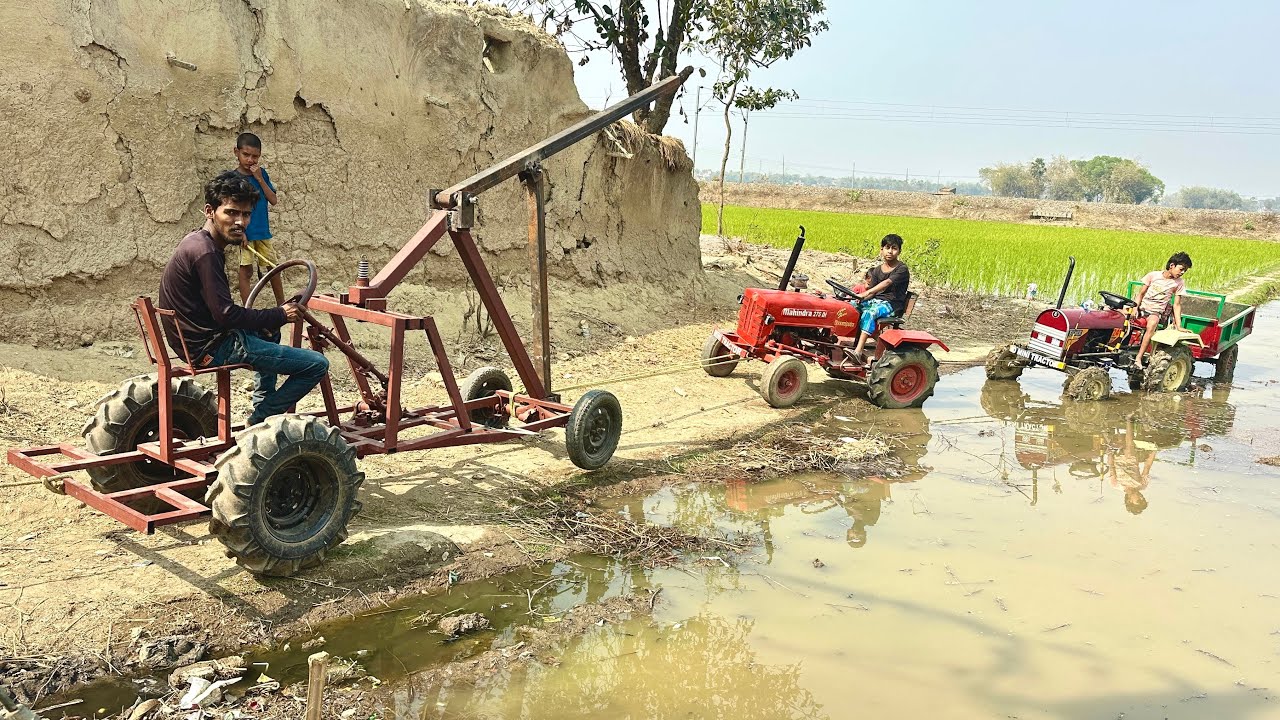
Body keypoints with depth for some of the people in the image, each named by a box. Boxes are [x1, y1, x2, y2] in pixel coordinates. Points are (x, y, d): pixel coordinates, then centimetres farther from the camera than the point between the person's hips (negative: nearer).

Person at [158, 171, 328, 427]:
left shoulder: (196, 241, 12)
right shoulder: (205, 253, -21)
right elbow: (225, 314, -24)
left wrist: (273, 316, 10)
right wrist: (280, 315, -13)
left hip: (197, 339, 11)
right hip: (213, 348, -11)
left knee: (267, 330, 40)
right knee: (317, 365, -15)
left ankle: (262, 407, 35)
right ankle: (261, 420, 1)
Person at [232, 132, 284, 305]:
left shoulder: (261, 174, 5)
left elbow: (273, 200, 0)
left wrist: (260, 179, -9)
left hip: (263, 231, 4)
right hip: (245, 232, -4)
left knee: (273, 267, 10)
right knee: (246, 271, -1)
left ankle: (282, 304, 24)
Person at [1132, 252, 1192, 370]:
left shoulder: (1179, 284, 3)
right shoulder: (1153, 275, 1)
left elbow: (1177, 305, 2)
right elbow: (1141, 294, 4)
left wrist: (1179, 327, -7)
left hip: (1156, 312, -2)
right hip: (1142, 306, 2)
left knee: (1152, 324, -36)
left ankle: (1138, 358, -38)